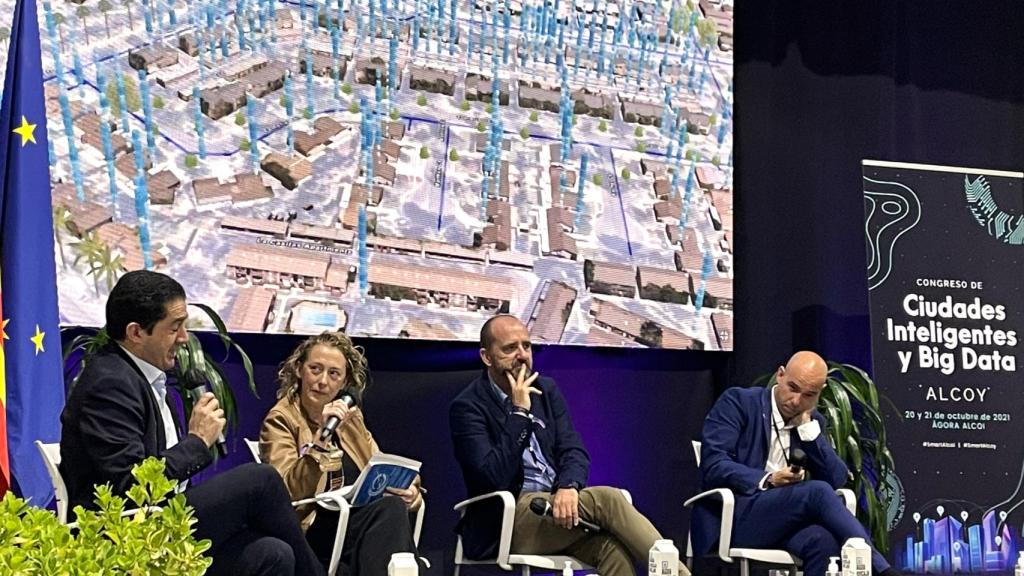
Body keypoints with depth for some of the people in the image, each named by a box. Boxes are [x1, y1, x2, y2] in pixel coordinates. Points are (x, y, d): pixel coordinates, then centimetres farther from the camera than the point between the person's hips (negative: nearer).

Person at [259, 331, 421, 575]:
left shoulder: (350, 415, 19)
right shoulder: (280, 420, 0)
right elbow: (289, 493, -13)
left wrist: (407, 487, -3)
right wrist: (322, 436, -24)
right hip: (315, 525, -6)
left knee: (394, 504, -30)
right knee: (391, 508, -33)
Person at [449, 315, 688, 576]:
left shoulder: (546, 389, 14)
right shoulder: (467, 407, -5)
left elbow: (574, 451, 5)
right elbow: (495, 478, -16)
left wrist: (569, 486, -18)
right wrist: (520, 412, -17)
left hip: (558, 505, 5)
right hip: (507, 521, -5)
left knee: (616, 548, -28)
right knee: (606, 498, -28)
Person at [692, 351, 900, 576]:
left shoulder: (813, 421, 16)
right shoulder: (738, 401, -1)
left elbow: (837, 480, 4)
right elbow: (712, 465, -12)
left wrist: (807, 425, -2)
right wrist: (768, 480, -23)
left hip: (784, 519, 5)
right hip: (734, 515, -5)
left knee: (824, 540, -32)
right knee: (817, 491, -29)